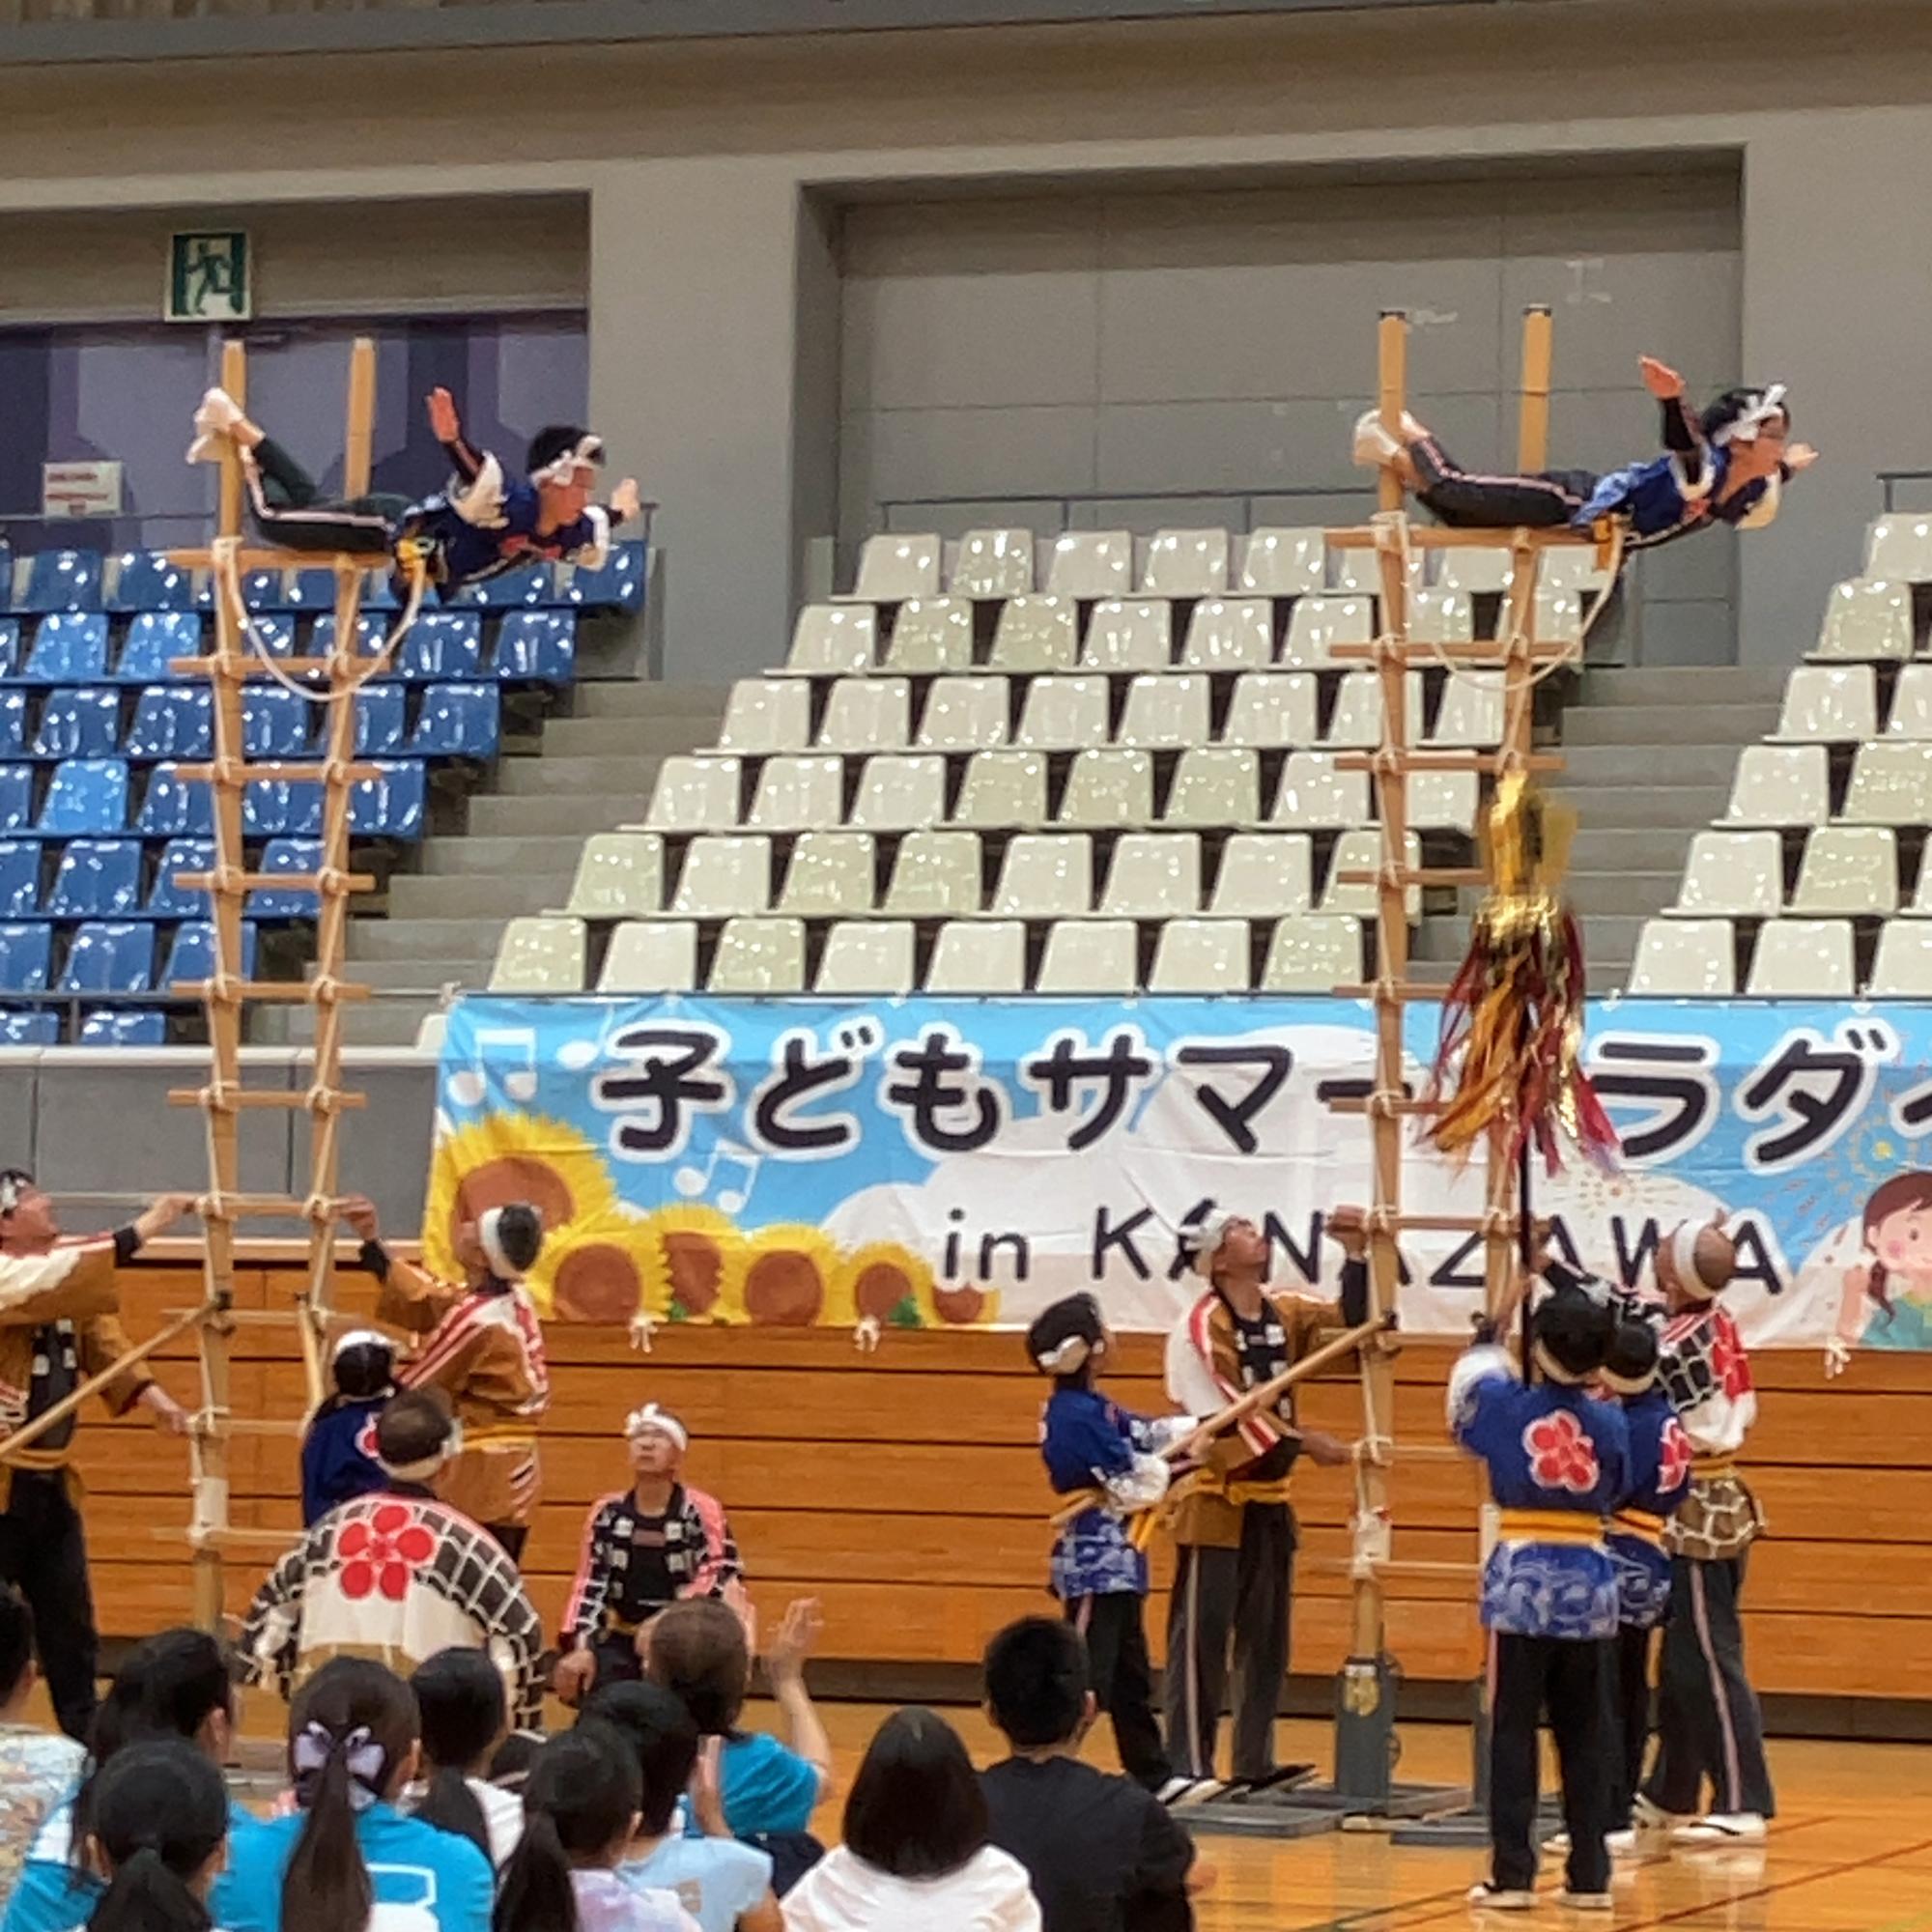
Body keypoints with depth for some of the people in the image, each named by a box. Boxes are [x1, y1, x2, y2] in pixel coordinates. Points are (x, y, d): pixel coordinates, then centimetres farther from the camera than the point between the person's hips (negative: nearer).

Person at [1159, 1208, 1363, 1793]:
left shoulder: (1284, 1314, 9)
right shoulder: (1199, 1327, -12)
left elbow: (1353, 1320, 7)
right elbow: (1226, 1412, -18)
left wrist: (1356, 1255, -7)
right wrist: (1303, 1442, -22)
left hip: (1269, 1500, 8)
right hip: (1214, 1498, -8)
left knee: (1267, 1639, 10)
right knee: (1201, 1637, -6)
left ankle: (1255, 1763, 16)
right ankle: (1188, 1767, -4)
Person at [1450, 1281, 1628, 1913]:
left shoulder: (1506, 1406, -7)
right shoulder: (1611, 1423, -2)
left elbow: (1464, 1411, 16)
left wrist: (1485, 1340, 30)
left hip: (1521, 1582, -2)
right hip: (1589, 1585, 2)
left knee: (1512, 1734, 2)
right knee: (1585, 1737, 9)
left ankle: (1512, 1874, -1)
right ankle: (1589, 1877, 11)